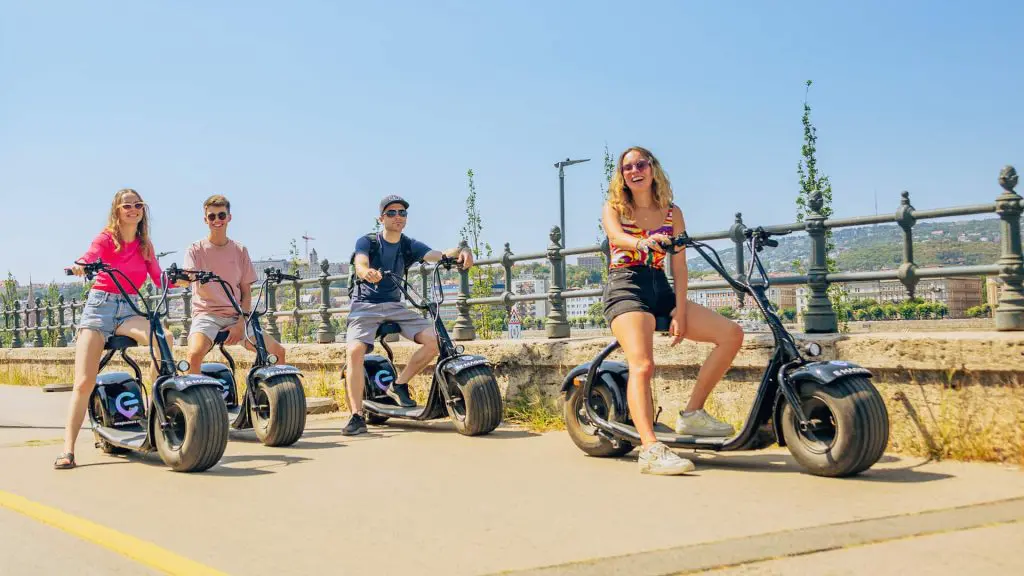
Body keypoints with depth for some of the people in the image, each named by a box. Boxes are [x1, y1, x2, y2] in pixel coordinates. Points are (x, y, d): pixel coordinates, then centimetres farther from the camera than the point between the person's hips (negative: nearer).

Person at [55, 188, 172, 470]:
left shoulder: (145, 245, 10)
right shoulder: (106, 238, -2)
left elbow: (160, 280, 3)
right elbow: (90, 257, -24)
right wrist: (79, 267, -46)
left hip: (129, 310, 3)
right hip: (99, 305, -3)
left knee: (165, 337, -30)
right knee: (84, 382, -10)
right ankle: (67, 450, -7)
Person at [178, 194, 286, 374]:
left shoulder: (240, 251, 10)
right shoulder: (196, 250, 4)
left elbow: (246, 293, 8)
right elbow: (187, 278, -15)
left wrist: (240, 324, -6)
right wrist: (178, 278, -40)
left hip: (236, 317, 3)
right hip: (206, 314, -3)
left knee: (278, 351, -10)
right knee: (194, 354, -33)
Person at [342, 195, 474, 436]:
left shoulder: (409, 246, 8)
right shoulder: (366, 242, -1)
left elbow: (438, 255, -8)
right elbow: (360, 264, -21)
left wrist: (460, 251, -30)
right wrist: (367, 272, -47)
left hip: (395, 306, 4)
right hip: (365, 306, -3)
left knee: (434, 339, -17)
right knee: (355, 350, -29)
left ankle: (399, 385, 1)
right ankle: (357, 416, -24)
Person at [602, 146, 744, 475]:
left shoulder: (672, 213, 14)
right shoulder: (613, 208, 8)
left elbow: (679, 266, 6)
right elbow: (616, 235, -16)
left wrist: (680, 311, -6)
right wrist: (642, 242, -40)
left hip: (661, 290, 4)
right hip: (626, 288, -4)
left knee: (732, 334, -10)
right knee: (642, 365, -28)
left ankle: (693, 414, -4)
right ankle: (650, 449, -39)